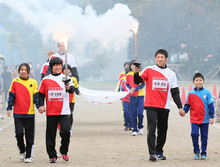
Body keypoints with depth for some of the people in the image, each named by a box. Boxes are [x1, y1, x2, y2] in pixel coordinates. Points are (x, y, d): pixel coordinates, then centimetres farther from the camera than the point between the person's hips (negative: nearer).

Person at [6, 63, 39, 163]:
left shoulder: (33, 82, 3)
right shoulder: (15, 82, 3)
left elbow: (36, 96, 3)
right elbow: (11, 96, 4)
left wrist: (39, 106, -12)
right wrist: (9, 108, -6)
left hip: (30, 113, 0)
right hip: (18, 113, 0)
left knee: (29, 136, 3)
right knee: (19, 133, -5)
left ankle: (29, 155, 13)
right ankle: (21, 150, 20)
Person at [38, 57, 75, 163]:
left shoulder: (66, 78, 3)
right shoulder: (46, 80, 6)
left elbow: (72, 90, -12)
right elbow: (41, 94, 12)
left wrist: (68, 87, -34)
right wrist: (41, 105, -3)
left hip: (64, 111, -1)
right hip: (51, 112, 1)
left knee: (66, 131, -14)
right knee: (51, 134, 4)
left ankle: (64, 151, 8)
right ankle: (52, 155, 15)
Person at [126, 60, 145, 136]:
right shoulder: (129, 75, 3)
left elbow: (143, 85, -7)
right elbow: (127, 84, 9)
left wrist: (135, 89, -17)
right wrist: (130, 89, -10)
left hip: (140, 96, -2)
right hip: (132, 96, 2)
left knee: (140, 113, -8)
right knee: (133, 114, 2)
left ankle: (140, 127, 16)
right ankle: (134, 130, 11)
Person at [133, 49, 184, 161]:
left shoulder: (171, 74, 10)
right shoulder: (149, 70, 3)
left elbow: (175, 92, 11)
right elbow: (138, 81, -7)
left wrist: (180, 107, 4)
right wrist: (136, 73, -28)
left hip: (164, 107, 3)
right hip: (151, 106, -3)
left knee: (162, 131, 8)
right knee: (151, 129, -12)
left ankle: (159, 152, 20)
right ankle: (152, 153, -13)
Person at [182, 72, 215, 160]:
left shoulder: (207, 93, 0)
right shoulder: (191, 93, 3)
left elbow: (211, 105, 0)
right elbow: (187, 104, 8)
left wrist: (211, 117, -5)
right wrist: (184, 111, -11)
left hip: (205, 119, 0)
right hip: (194, 119, 0)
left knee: (204, 136, 6)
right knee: (194, 134, -11)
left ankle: (203, 153, 18)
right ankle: (196, 152, 5)